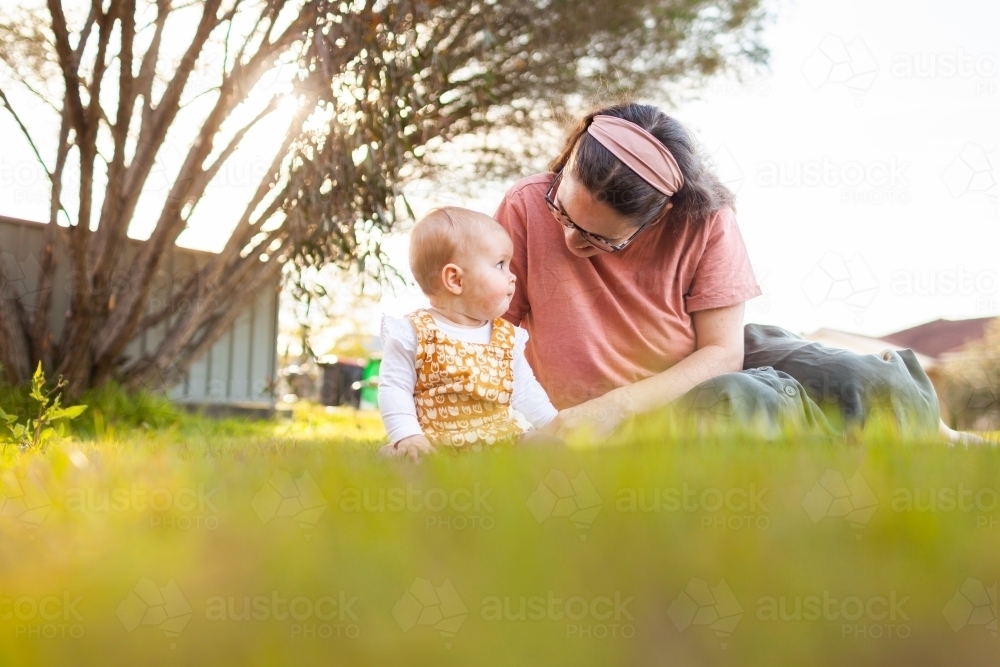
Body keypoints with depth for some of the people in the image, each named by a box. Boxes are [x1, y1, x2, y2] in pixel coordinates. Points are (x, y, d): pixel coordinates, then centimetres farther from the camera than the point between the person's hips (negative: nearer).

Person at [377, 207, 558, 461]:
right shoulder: (412, 334, -6)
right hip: (434, 447, -4)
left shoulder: (508, 336, 10)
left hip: (504, 441, 5)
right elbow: (394, 389, -6)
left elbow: (525, 392, 19)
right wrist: (407, 437, -18)